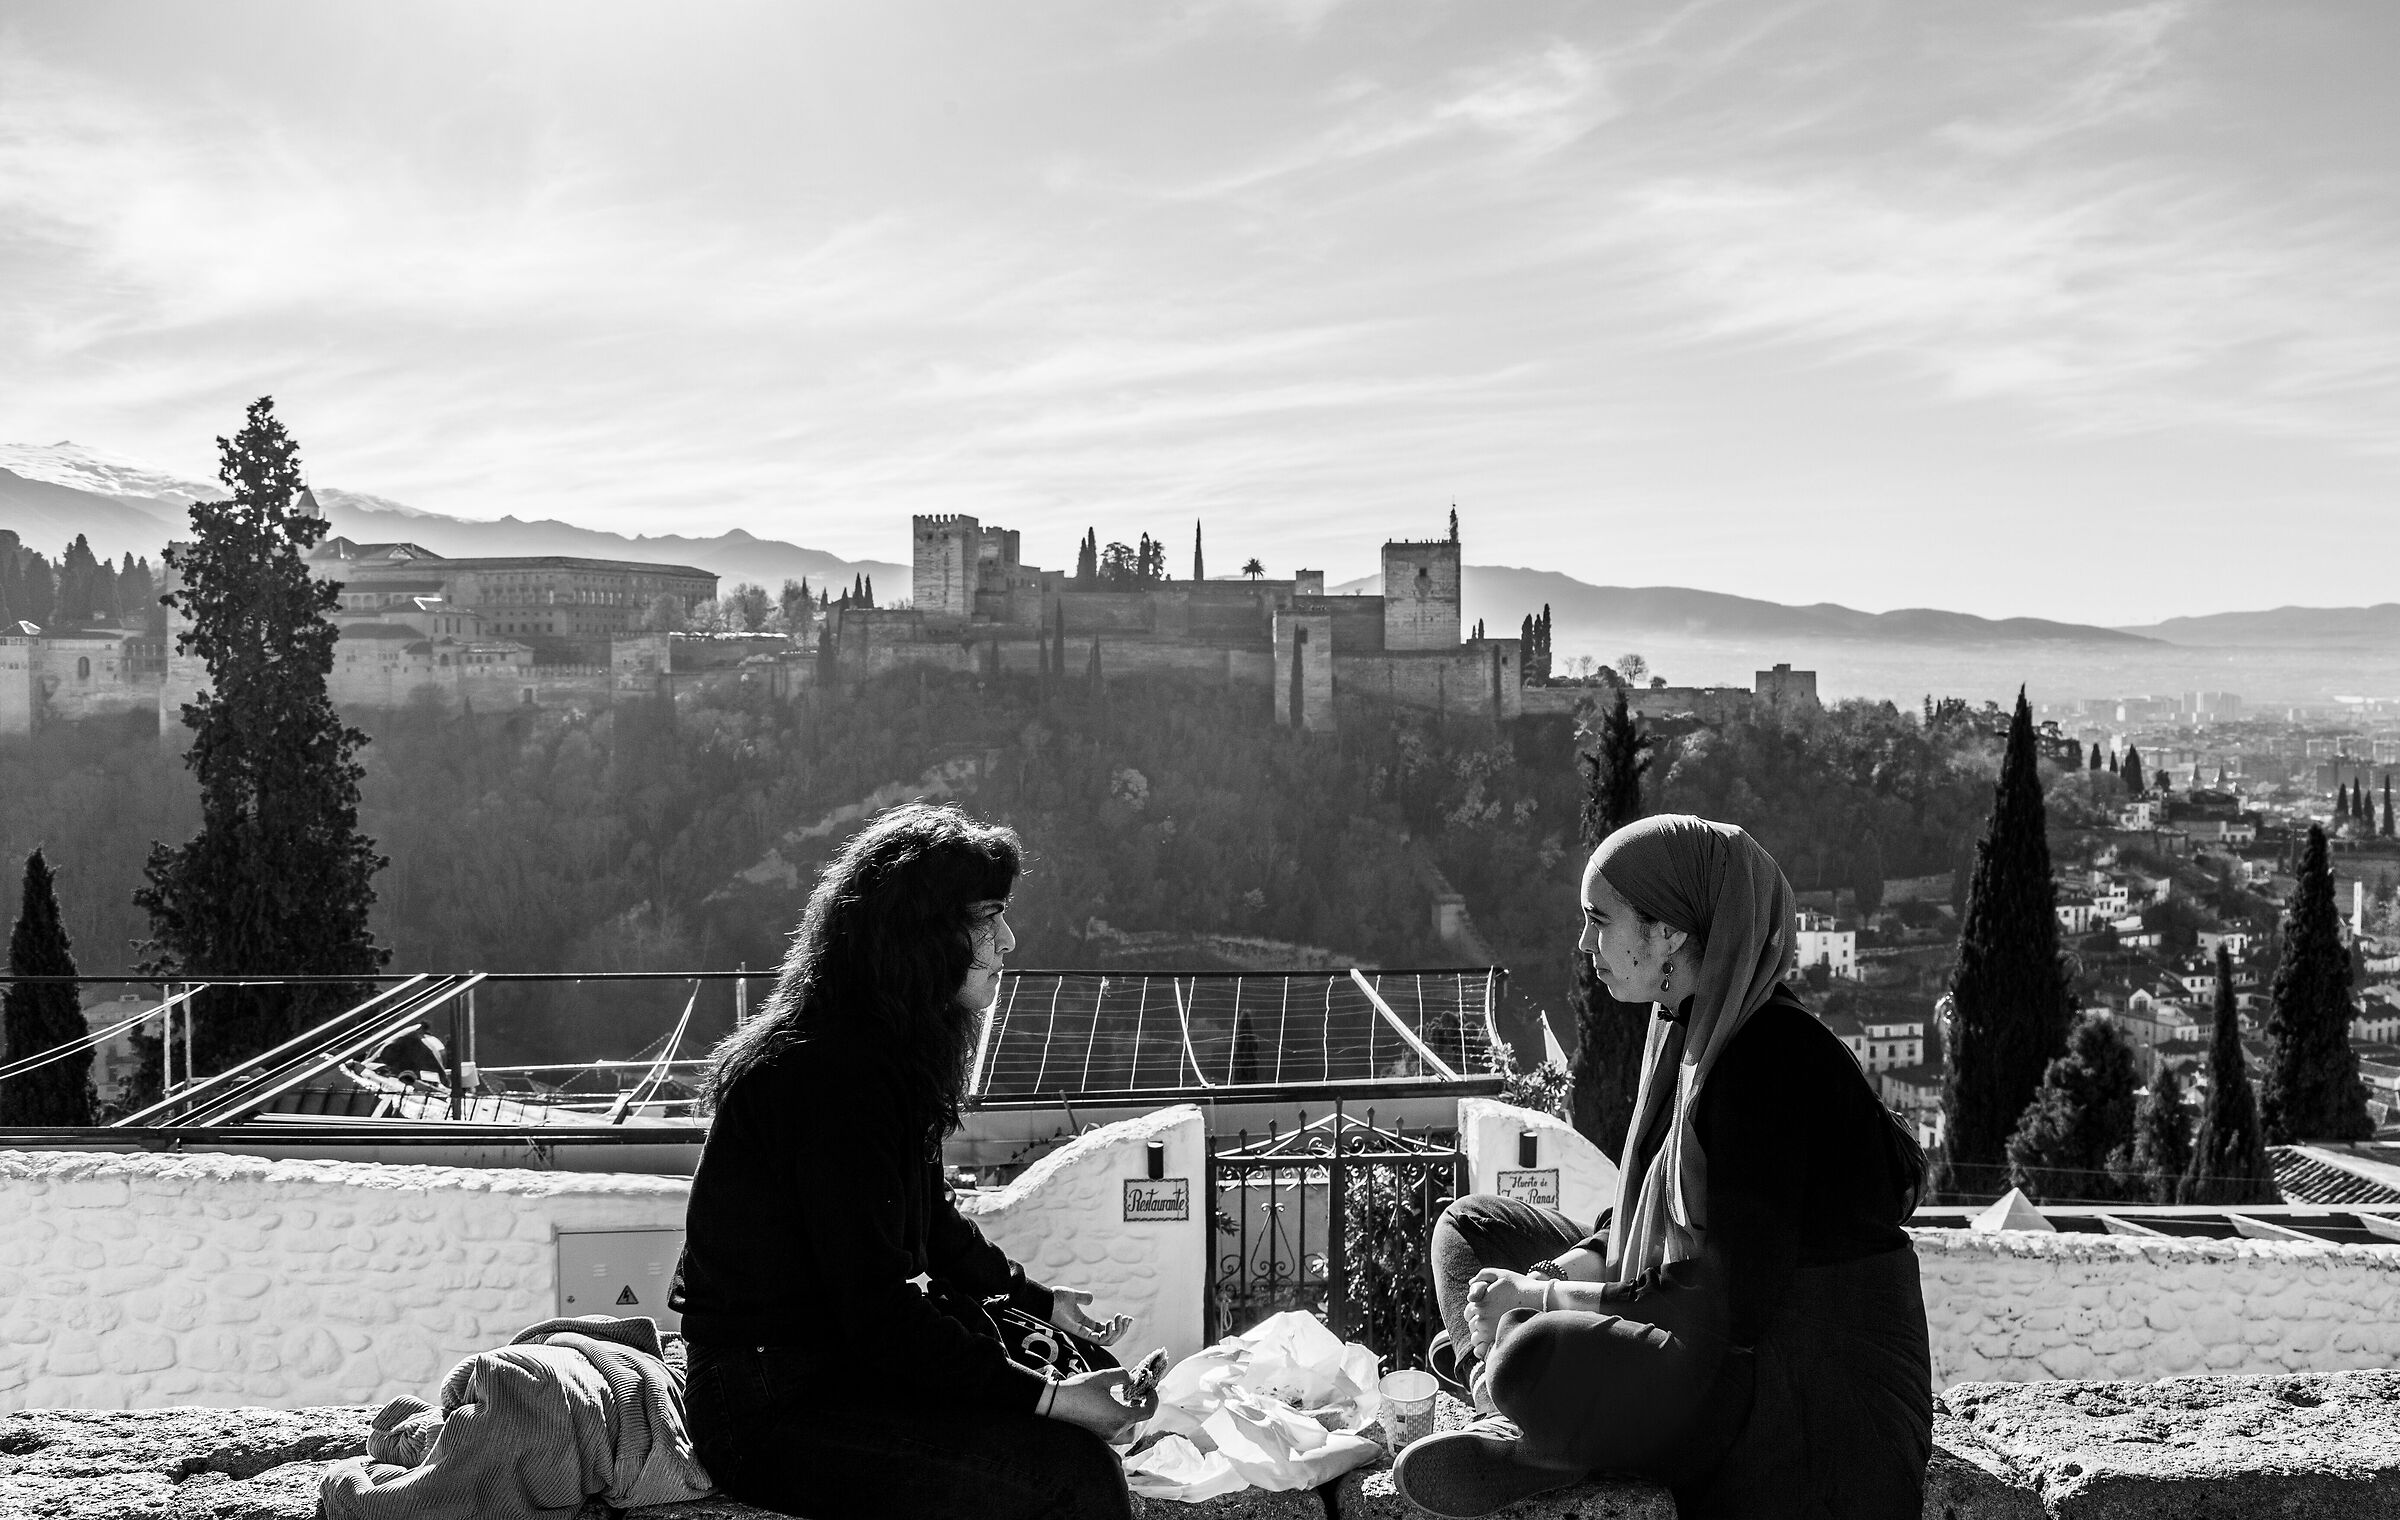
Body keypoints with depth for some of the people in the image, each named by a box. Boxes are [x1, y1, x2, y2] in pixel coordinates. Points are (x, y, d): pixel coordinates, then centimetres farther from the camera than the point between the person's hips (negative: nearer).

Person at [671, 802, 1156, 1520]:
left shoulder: (889, 1057, 9)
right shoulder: (830, 1078, -24)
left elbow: (931, 1224, 21)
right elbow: (877, 1309, -26)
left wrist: (1039, 1299, 15)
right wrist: (1049, 1399, -25)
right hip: (772, 1413, -11)